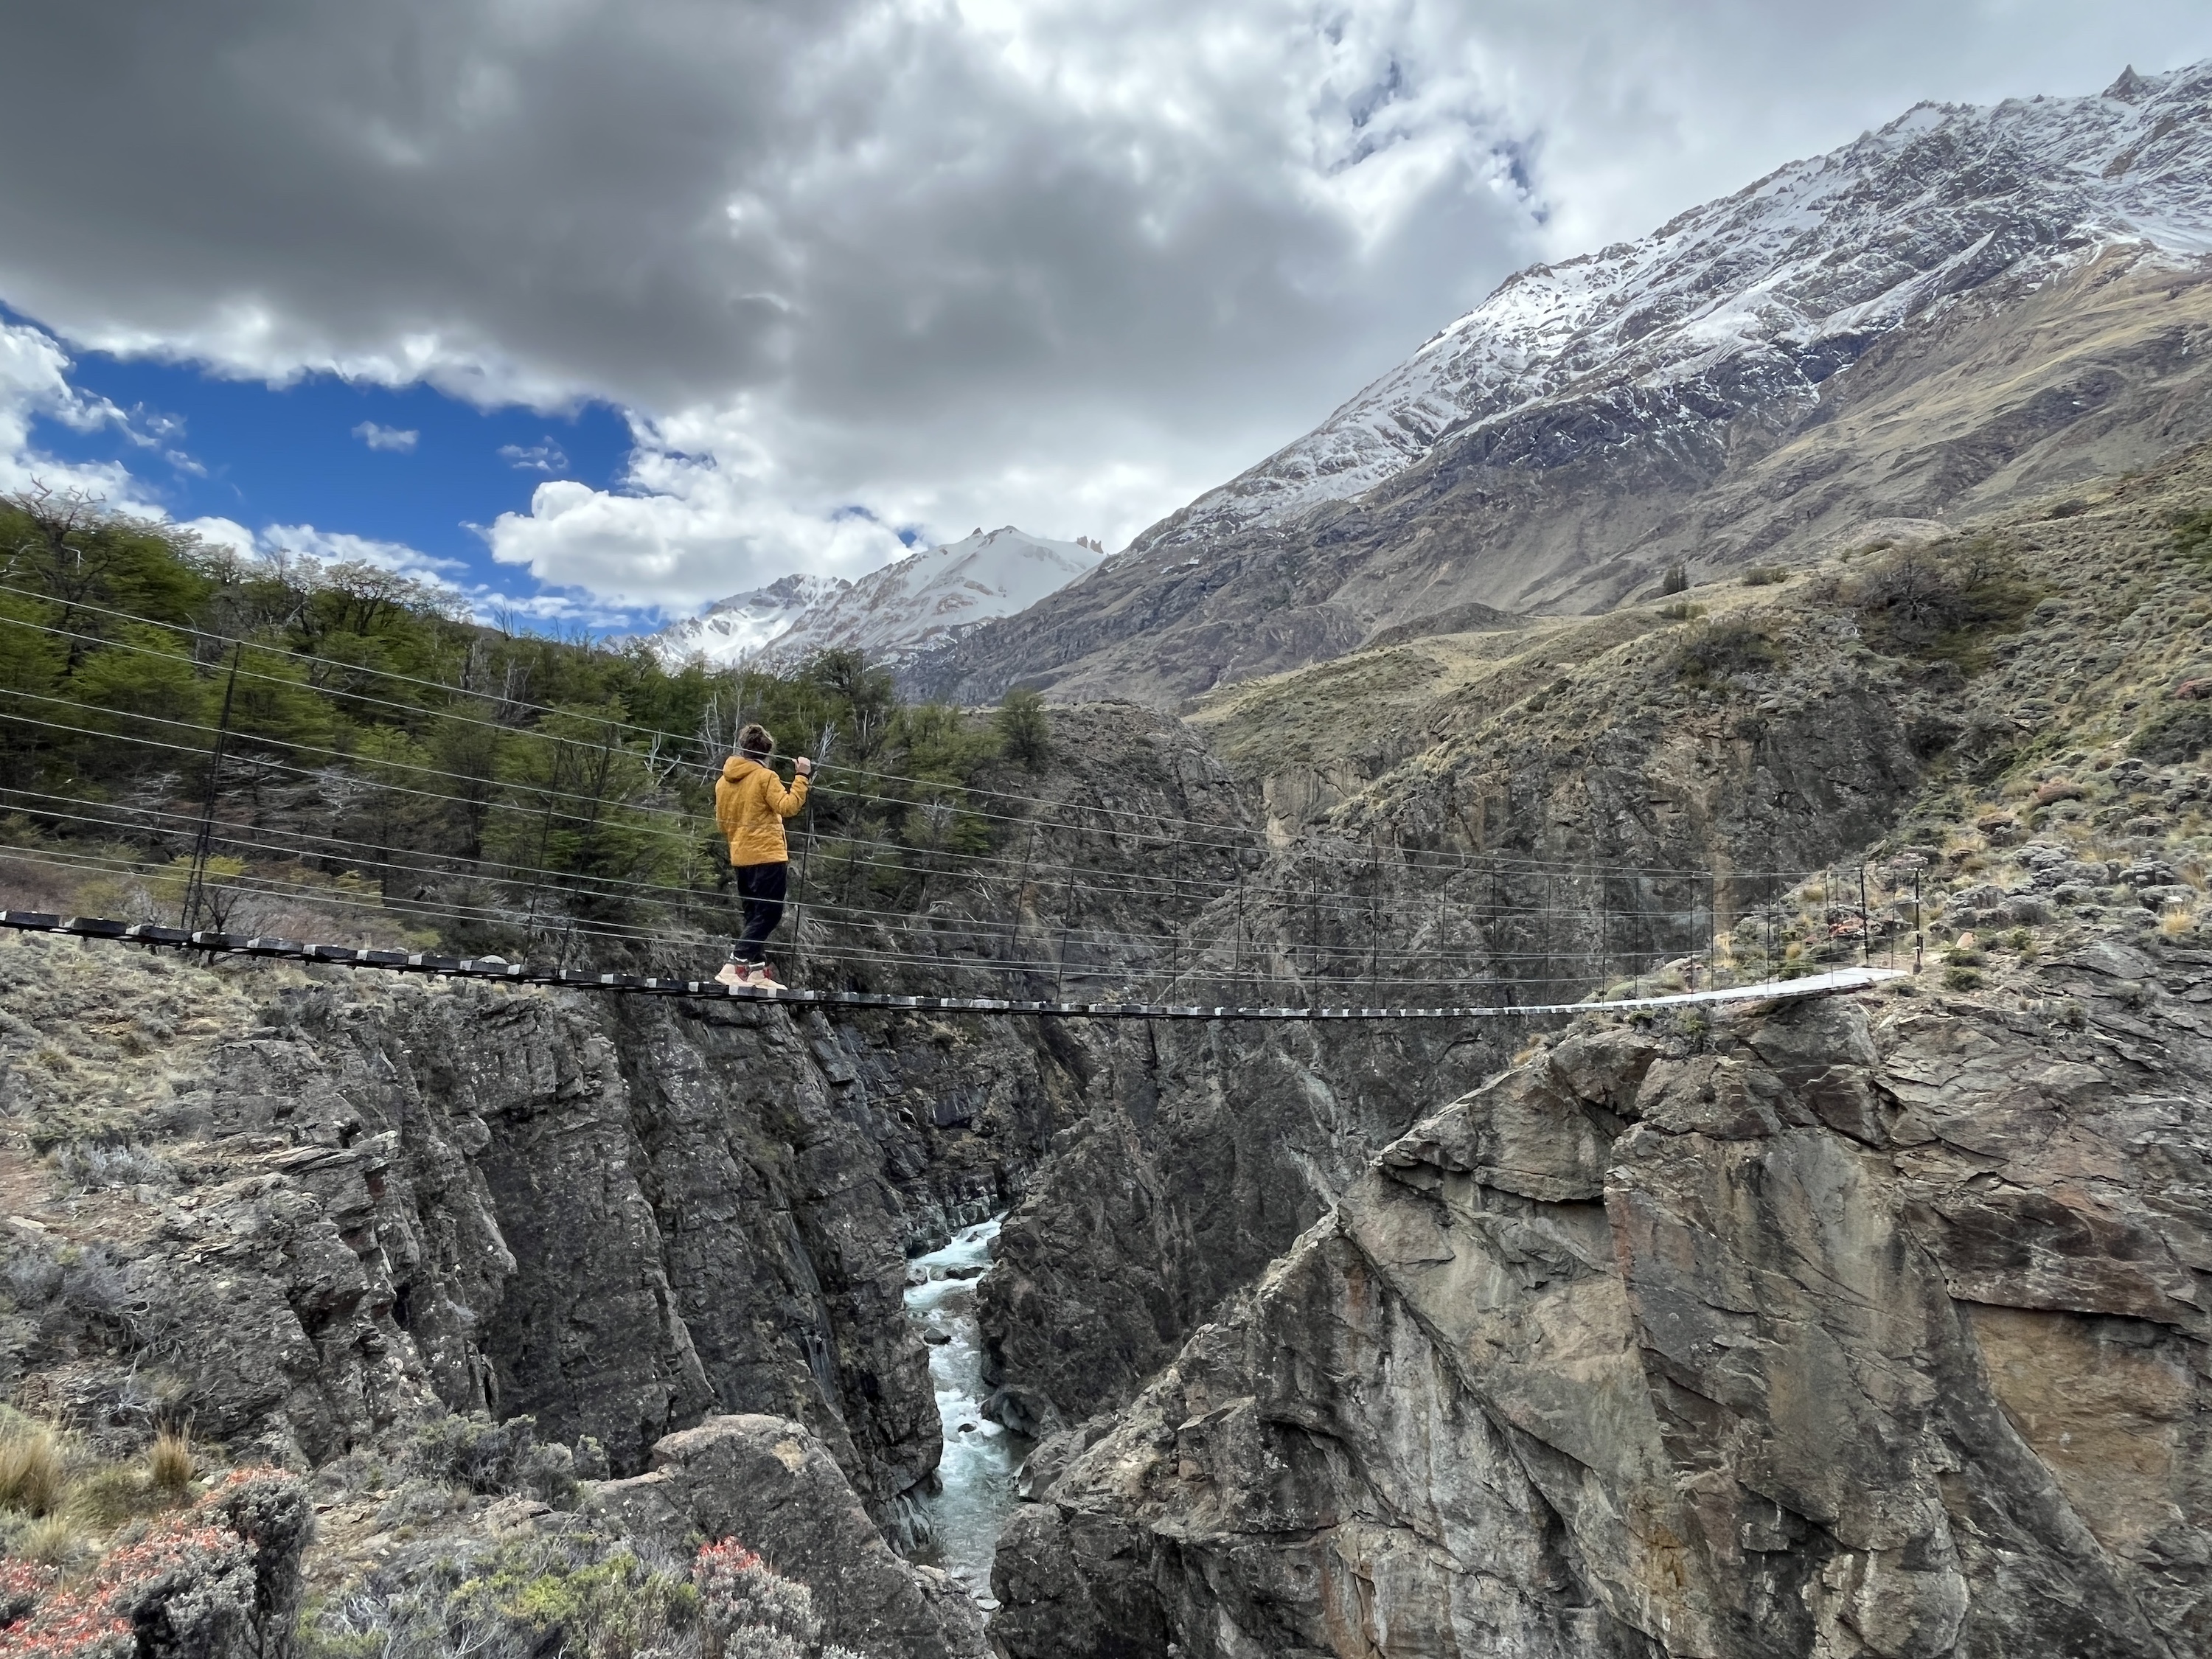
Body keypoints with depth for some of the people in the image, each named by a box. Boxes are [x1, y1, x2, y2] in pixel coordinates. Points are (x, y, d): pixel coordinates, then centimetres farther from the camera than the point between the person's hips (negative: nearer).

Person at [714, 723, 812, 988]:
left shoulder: (724, 781, 11)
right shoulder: (765, 777, -11)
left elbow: (722, 821, 17)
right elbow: (788, 807, -21)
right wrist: (801, 777, -16)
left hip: (740, 857, 8)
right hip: (768, 856, -8)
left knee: (755, 915, 15)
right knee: (768, 914, -4)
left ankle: (758, 971, 15)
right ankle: (734, 967, -12)